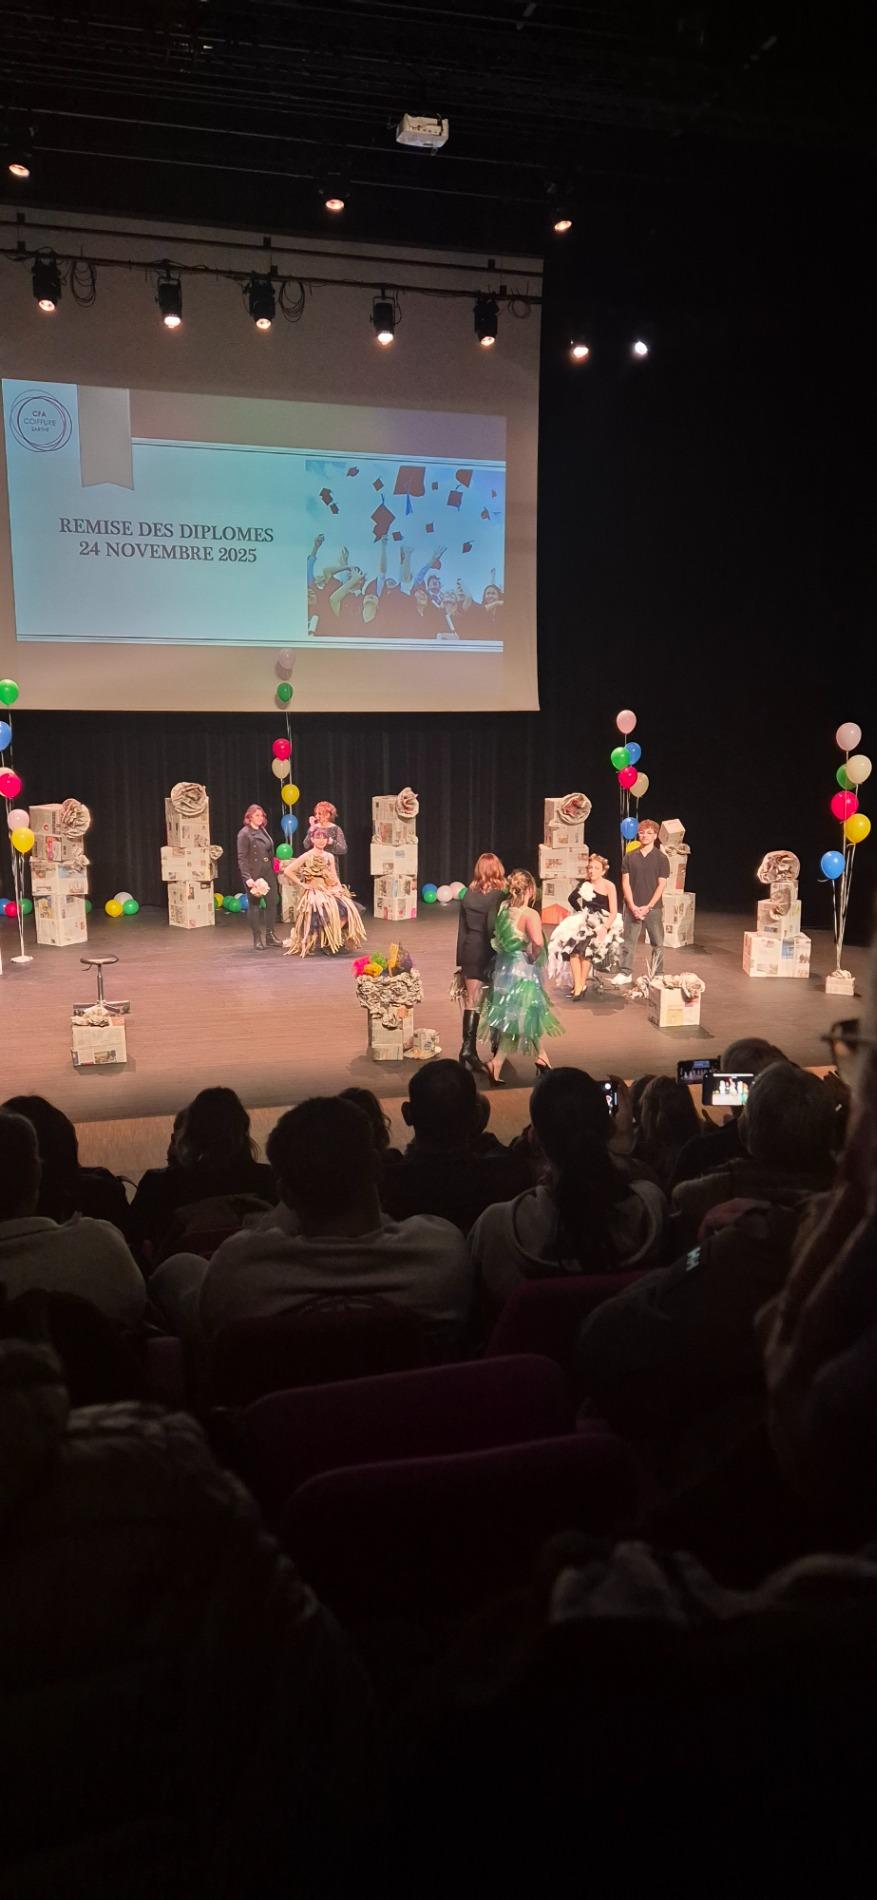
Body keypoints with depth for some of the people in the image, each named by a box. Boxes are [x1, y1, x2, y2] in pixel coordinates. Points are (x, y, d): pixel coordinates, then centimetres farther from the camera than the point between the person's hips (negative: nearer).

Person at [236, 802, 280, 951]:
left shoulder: (263, 830, 12)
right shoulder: (244, 833, -9)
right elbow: (242, 858, -14)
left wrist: (274, 868, 10)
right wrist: (248, 878, -20)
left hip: (268, 872, 7)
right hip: (254, 874, -7)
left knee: (272, 902, 8)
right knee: (255, 905, 1)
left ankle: (269, 934, 18)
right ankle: (257, 939, 8)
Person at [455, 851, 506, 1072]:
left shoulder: (468, 895, 4)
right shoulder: (498, 895, -10)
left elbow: (461, 929, 6)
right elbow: (493, 927, -17)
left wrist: (460, 961, 12)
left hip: (470, 952, 3)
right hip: (489, 953, -3)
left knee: (471, 1002, 5)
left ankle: (469, 1047, -4)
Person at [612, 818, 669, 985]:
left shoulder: (661, 858, 0)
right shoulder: (630, 857, 6)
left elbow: (661, 885, -4)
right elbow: (626, 883, 3)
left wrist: (648, 907, -13)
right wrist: (633, 906, -8)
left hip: (653, 907, -2)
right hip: (632, 907, 2)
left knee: (657, 943, 2)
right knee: (628, 941, 4)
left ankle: (657, 975, 10)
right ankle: (625, 973, 13)